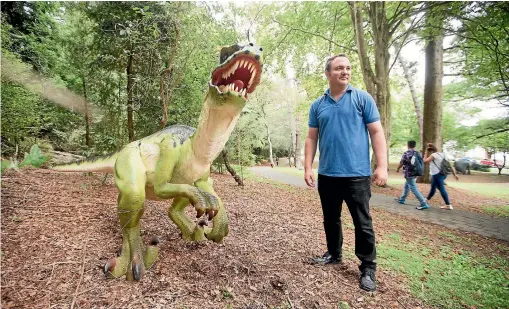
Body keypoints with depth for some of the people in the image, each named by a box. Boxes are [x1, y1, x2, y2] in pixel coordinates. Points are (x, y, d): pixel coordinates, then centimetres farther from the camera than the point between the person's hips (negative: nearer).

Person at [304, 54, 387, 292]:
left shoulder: (362, 98, 1)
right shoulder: (318, 105, 8)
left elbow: (376, 133, -2)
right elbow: (312, 138, 8)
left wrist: (382, 166, -10)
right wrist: (308, 167, 2)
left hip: (356, 174, -3)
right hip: (327, 175, 4)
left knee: (363, 224, 4)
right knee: (330, 219, 17)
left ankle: (367, 268, 19)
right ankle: (333, 254, 36)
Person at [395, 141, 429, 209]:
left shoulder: (406, 153, -14)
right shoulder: (417, 153, 5)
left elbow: (401, 163, -7)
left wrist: (397, 169, 12)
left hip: (409, 174, -8)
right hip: (415, 173, 8)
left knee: (414, 189, -6)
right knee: (406, 187, 22)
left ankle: (424, 204, -9)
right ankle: (401, 199, 36)